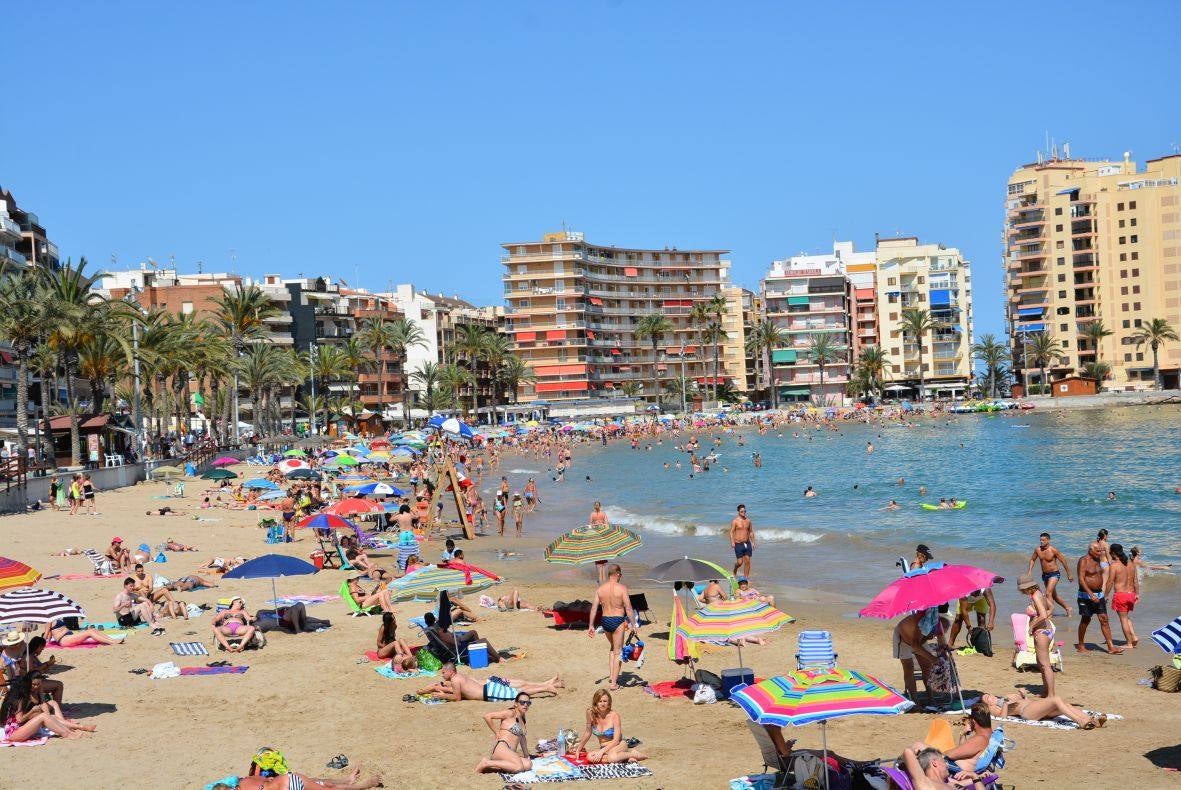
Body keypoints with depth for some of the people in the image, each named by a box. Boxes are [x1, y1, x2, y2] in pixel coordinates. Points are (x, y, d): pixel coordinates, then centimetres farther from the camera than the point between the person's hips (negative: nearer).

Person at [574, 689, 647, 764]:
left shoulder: (614, 715, -16)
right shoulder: (591, 713, -7)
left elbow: (616, 741, -16)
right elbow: (588, 733, 9)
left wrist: (602, 751, -26)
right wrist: (579, 749, 12)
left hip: (619, 745, -4)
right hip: (603, 748, 5)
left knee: (612, 757, -41)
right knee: (590, 757, -31)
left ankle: (633, 754, -11)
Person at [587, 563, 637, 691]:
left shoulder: (600, 589, 1)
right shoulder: (621, 588, -11)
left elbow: (594, 608, 2)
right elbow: (628, 609, -12)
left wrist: (591, 625, 7)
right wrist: (634, 624, -4)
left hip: (605, 621, 4)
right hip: (618, 621, -4)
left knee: (611, 647, 28)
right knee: (617, 652, 5)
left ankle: (611, 675, 24)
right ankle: (614, 683, 5)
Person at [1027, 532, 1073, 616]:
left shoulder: (1053, 550, -17)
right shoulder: (1037, 550, -4)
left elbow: (1063, 561, -10)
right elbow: (1032, 559, 14)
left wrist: (1069, 575, -5)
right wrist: (1030, 570, 0)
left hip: (1054, 574, -6)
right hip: (1044, 575, 6)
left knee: (1048, 593, -21)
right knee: (1054, 595, 18)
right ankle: (1067, 608, 37)